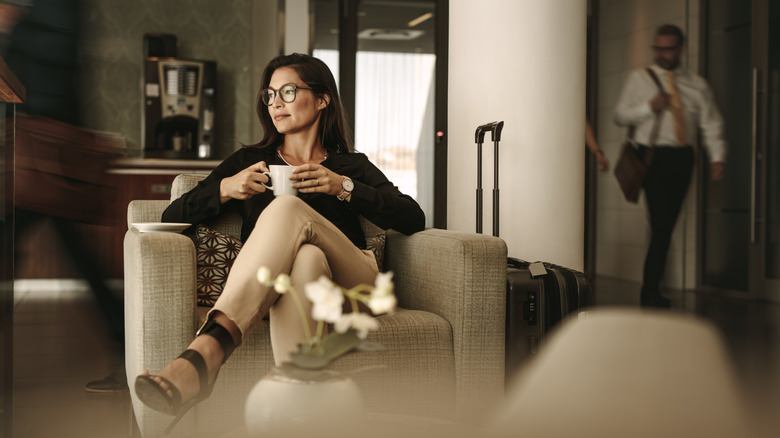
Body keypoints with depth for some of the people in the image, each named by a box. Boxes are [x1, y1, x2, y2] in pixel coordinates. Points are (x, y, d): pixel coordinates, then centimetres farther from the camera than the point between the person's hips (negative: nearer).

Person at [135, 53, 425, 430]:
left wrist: (344, 187, -4)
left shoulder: (351, 165, 25)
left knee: (287, 209, -32)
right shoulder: (248, 161, 28)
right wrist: (225, 189, -1)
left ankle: (203, 354, -53)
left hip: (347, 285, 0)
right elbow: (172, 217, 17)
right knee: (304, 258, -38)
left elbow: (413, 220, 7)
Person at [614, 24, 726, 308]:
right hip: (653, 156, -3)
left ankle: (651, 290, 12)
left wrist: (717, 157, -4)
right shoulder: (639, 79, 8)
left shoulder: (697, 85, 14)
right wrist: (648, 107, -11)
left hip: (682, 157, 3)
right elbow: (620, 116, 6)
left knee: (667, 225, 4)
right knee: (661, 223, -14)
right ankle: (651, 293, -6)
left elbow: (711, 124, 9)